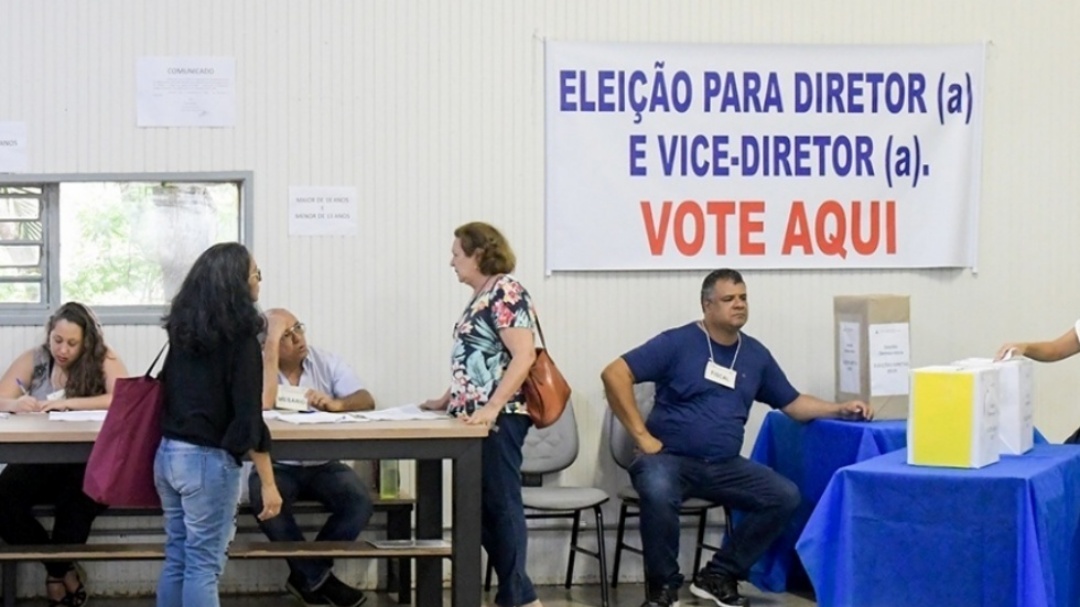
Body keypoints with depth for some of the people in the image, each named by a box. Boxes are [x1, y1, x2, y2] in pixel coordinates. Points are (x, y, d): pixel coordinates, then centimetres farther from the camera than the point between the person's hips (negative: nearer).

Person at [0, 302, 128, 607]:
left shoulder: (103, 359, -4)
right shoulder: (33, 360, 4)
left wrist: (66, 403, -26)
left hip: (84, 462, -3)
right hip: (38, 461, 3)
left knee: (78, 500, -35)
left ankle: (56, 569, -5)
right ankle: (60, 565, -5)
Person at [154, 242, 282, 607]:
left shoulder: (184, 329, 9)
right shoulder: (240, 335, -13)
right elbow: (248, 416, -16)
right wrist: (268, 482, -13)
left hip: (169, 453, 7)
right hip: (207, 460, -7)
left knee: (177, 560, 12)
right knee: (203, 566, -3)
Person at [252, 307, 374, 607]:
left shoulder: (326, 362, 3)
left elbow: (366, 401, -7)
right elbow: (263, 404, -28)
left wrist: (336, 404, -30)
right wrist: (272, 344, -24)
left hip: (323, 465, 2)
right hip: (276, 467, -2)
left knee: (360, 503, -25)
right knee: (265, 499, -35)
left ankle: (307, 575, -8)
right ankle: (320, 579, -17)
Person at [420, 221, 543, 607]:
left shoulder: (506, 292, -12)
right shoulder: (482, 296, 16)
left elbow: (523, 356, -20)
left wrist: (491, 408, -26)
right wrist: (448, 400, 16)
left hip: (499, 417, -10)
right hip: (477, 416, 10)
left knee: (501, 503, -5)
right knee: (482, 506, 9)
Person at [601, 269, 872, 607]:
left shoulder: (756, 355, 11)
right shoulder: (677, 342, -5)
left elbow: (793, 403, 19)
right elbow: (615, 375, -11)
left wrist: (840, 410, 3)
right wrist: (642, 435, -14)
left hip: (724, 466, 5)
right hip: (670, 458, -5)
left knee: (785, 496, -14)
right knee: (658, 492, -38)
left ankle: (718, 576, 1)